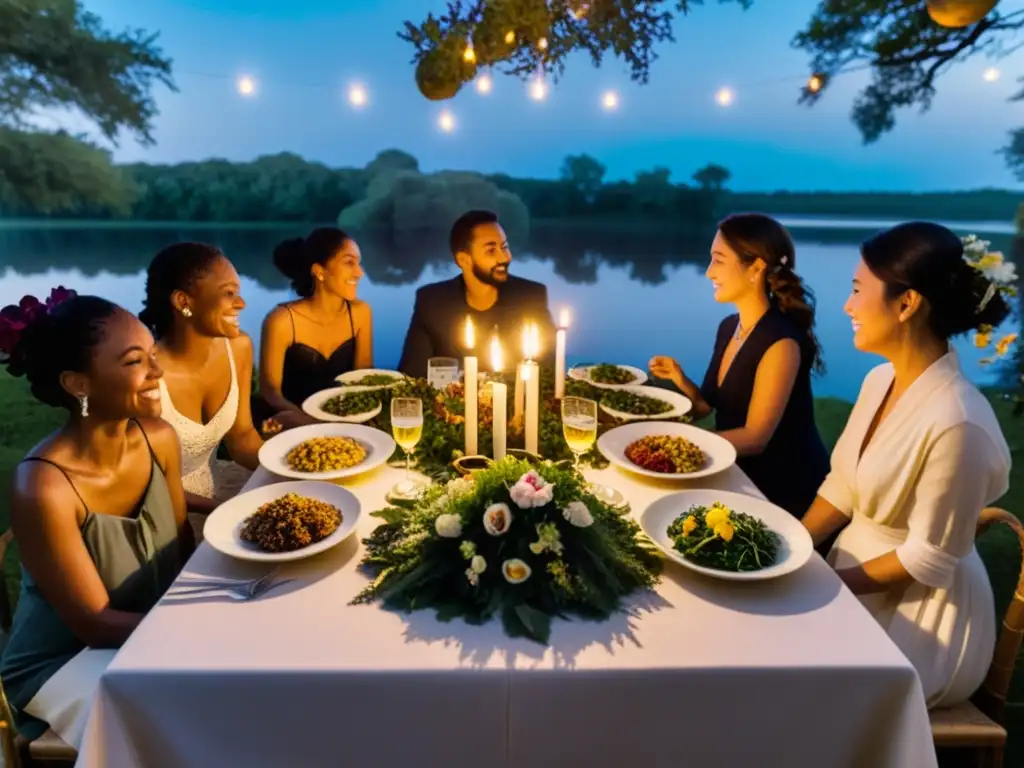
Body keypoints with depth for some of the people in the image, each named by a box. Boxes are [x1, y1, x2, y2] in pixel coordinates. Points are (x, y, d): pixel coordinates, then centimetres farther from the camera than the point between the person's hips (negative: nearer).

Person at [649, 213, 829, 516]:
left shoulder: (782, 342, -22)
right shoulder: (728, 327, 2)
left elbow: (754, 438, -21)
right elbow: (709, 406, 7)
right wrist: (680, 381, -11)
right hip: (739, 474, 7)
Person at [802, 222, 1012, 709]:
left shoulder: (957, 423, -29)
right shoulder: (880, 380, -4)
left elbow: (929, 558, -21)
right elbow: (842, 488, 2)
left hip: (922, 609, -6)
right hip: (860, 571, 6)